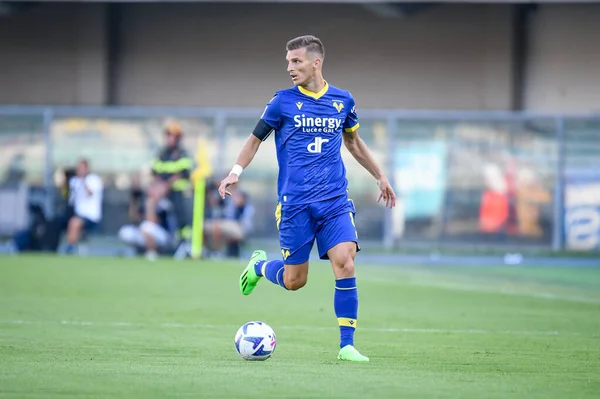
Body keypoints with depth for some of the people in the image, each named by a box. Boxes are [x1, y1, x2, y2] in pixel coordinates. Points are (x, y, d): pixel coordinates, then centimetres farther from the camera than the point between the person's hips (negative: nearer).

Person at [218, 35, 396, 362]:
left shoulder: (343, 101, 7)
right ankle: (259, 265, 35)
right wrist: (236, 171, -8)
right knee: (294, 281, 0)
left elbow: (352, 142, 24)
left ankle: (346, 345, -9)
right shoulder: (283, 101, -1)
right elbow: (255, 139, 7)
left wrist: (380, 176, 27)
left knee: (345, 264, -16)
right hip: (295, 202, -2)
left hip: (335, 200, 2)